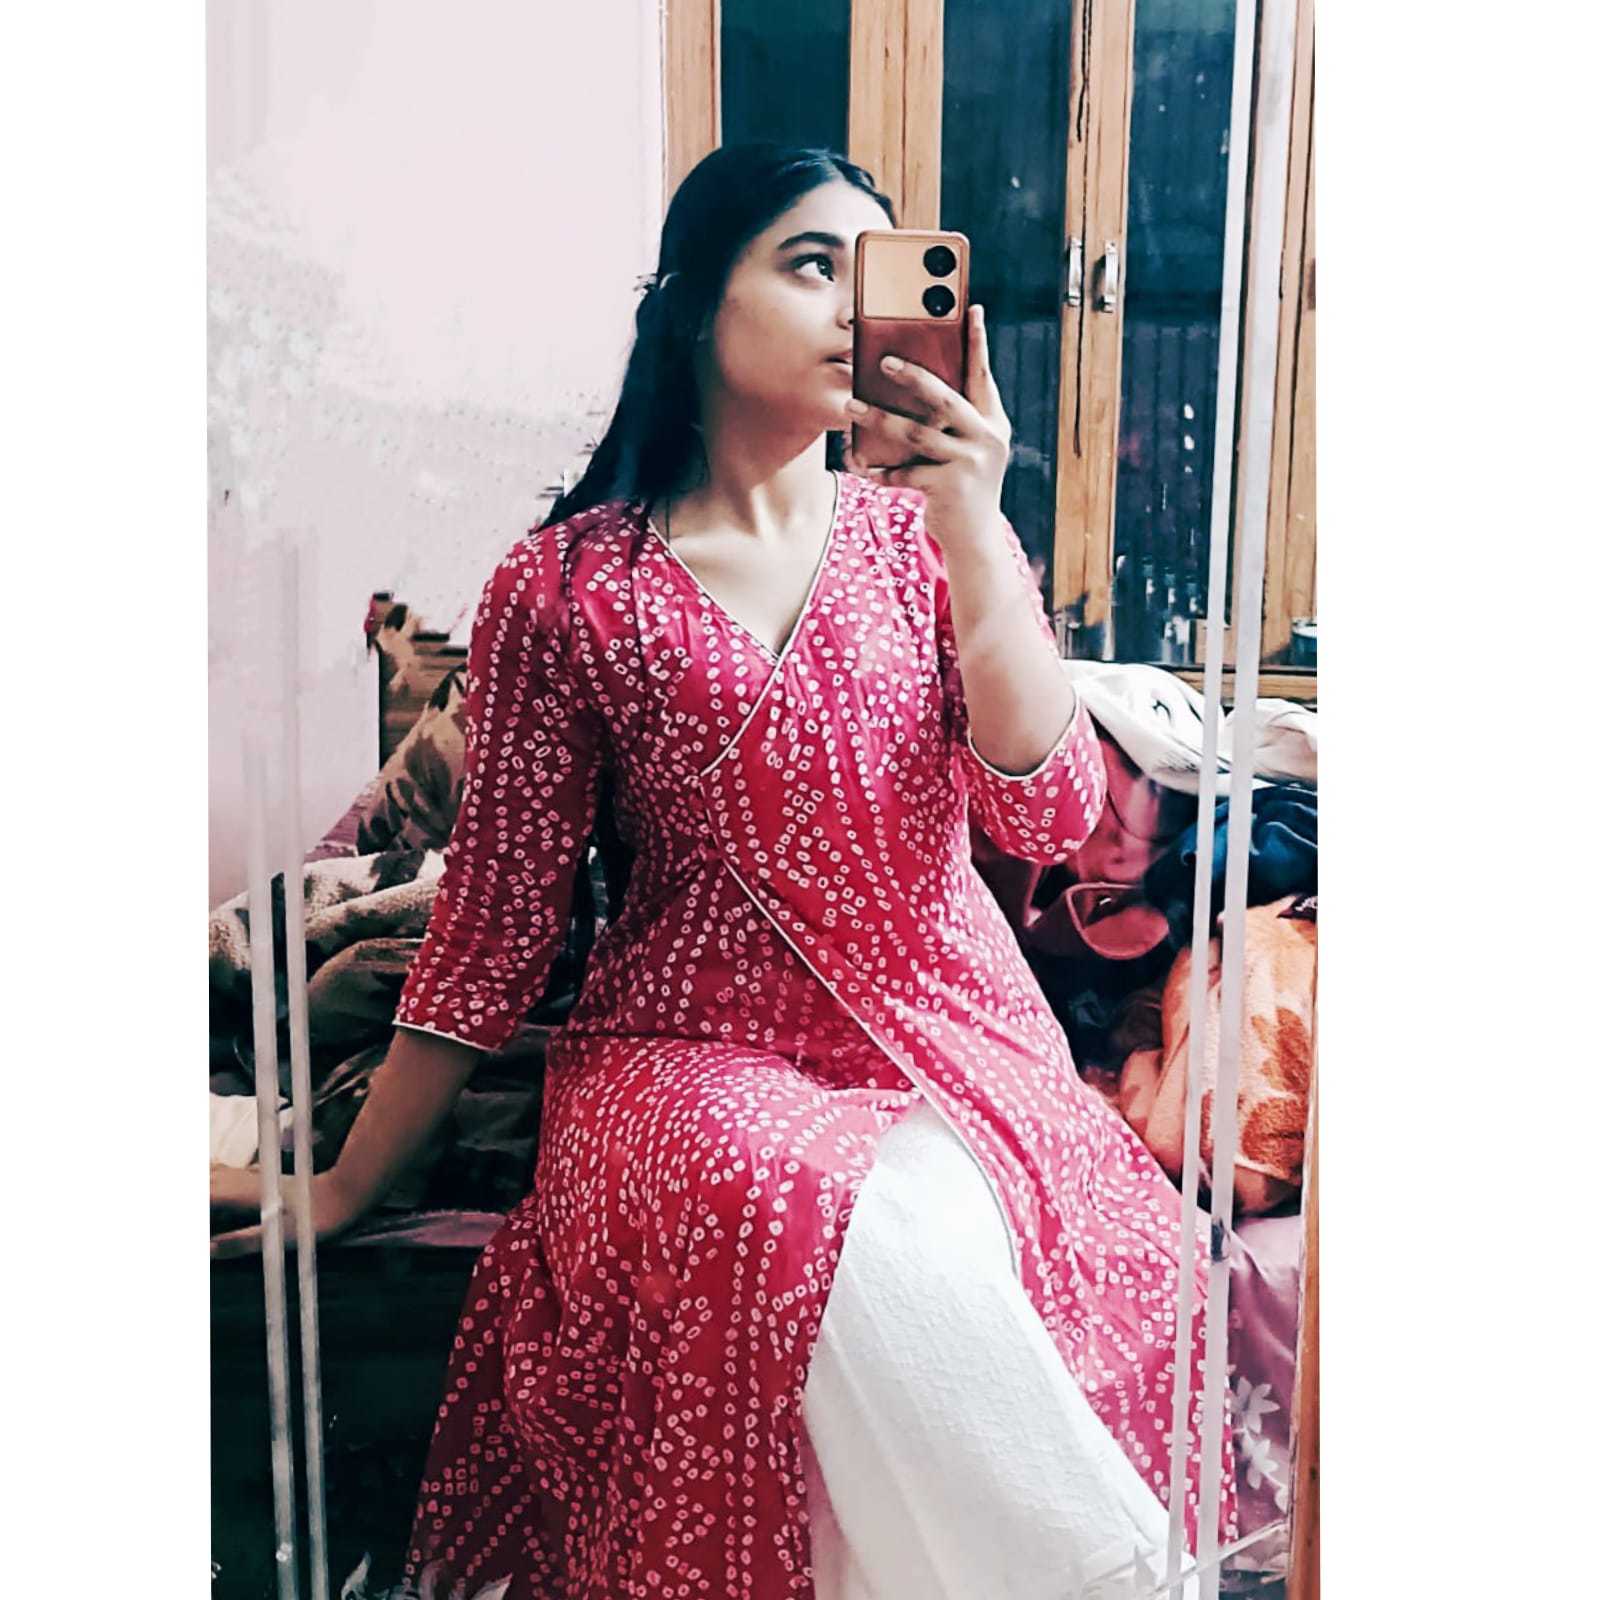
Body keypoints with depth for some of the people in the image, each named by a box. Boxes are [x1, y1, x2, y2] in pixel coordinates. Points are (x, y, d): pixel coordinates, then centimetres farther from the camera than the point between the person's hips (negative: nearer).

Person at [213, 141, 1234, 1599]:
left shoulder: (924, 531, 6)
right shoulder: (568, 588, 0)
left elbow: (1051, 816, -6)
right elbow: (494, 924, 4)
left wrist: (975, 532, -17)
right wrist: (342, 1191, 7)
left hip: (952, 1034, 2)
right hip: (691, 1055, -1)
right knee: (822, 1225, -33)